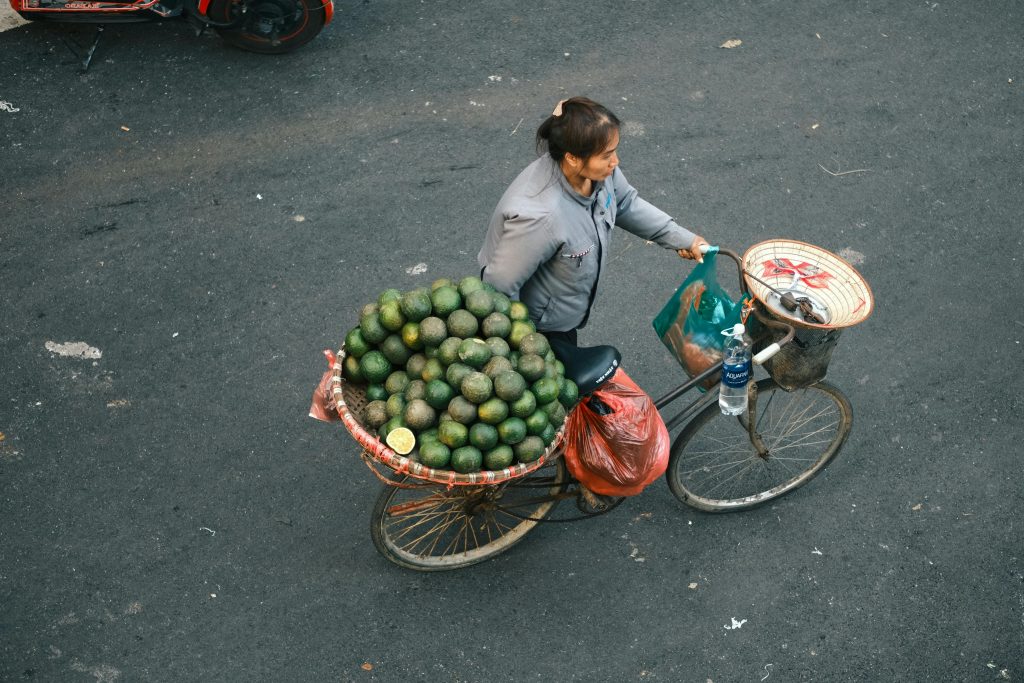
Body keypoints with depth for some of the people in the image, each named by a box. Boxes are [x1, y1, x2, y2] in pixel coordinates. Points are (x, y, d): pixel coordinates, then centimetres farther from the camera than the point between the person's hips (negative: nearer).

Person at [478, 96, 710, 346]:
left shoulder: (597, 170, -21)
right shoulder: (541, 216, -43)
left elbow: (625, 203, 3)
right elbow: (499, 287, -31)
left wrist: (681, 238, -1)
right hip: (535, 325, -7)